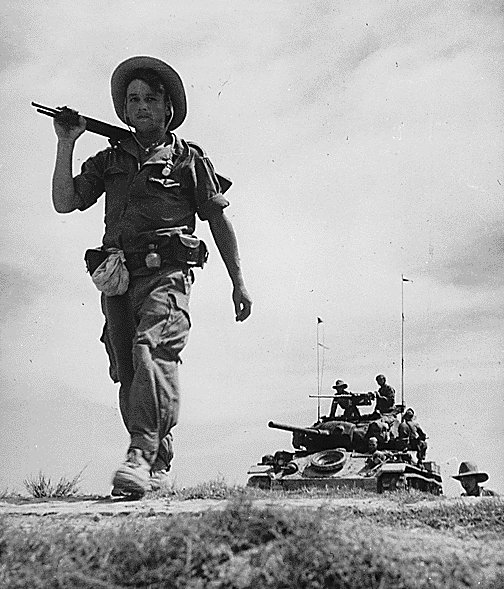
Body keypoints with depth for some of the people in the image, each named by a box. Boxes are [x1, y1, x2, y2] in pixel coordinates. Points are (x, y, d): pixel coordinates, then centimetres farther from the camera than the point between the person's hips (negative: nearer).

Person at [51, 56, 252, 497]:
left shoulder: (190, 159, 9)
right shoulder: (109, 160, 18)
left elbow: (220, 223, 11)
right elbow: (64, 202, 9)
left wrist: (238, 283, 8)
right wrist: (66, 145, 2)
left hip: (167, 275, -4)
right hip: (118, 278, 5)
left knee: (152, 349, -26)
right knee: (127, 374, 5)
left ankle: (142, 454, -33)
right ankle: (159, 461, 20)